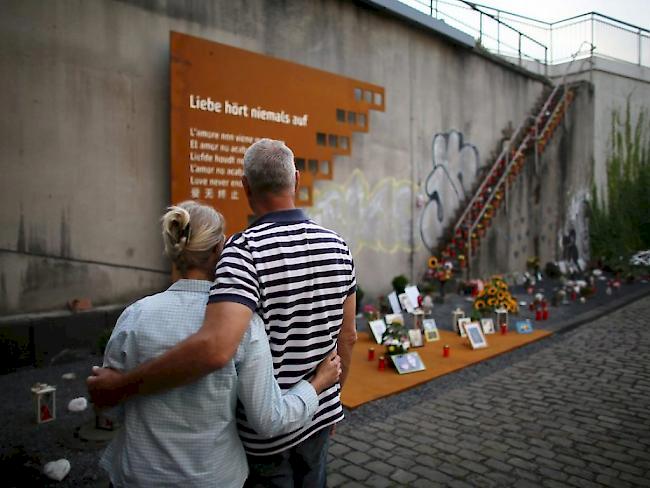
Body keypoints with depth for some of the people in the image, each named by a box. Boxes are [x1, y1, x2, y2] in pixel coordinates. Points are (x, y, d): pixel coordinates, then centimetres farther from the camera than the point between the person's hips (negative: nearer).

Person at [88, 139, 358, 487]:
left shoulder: (246, 250, -24)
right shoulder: (336, 245, -6)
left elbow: (216, 347, -39)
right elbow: (347, 338, 2)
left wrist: (122, 386, -26)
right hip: (319, 418, 5)